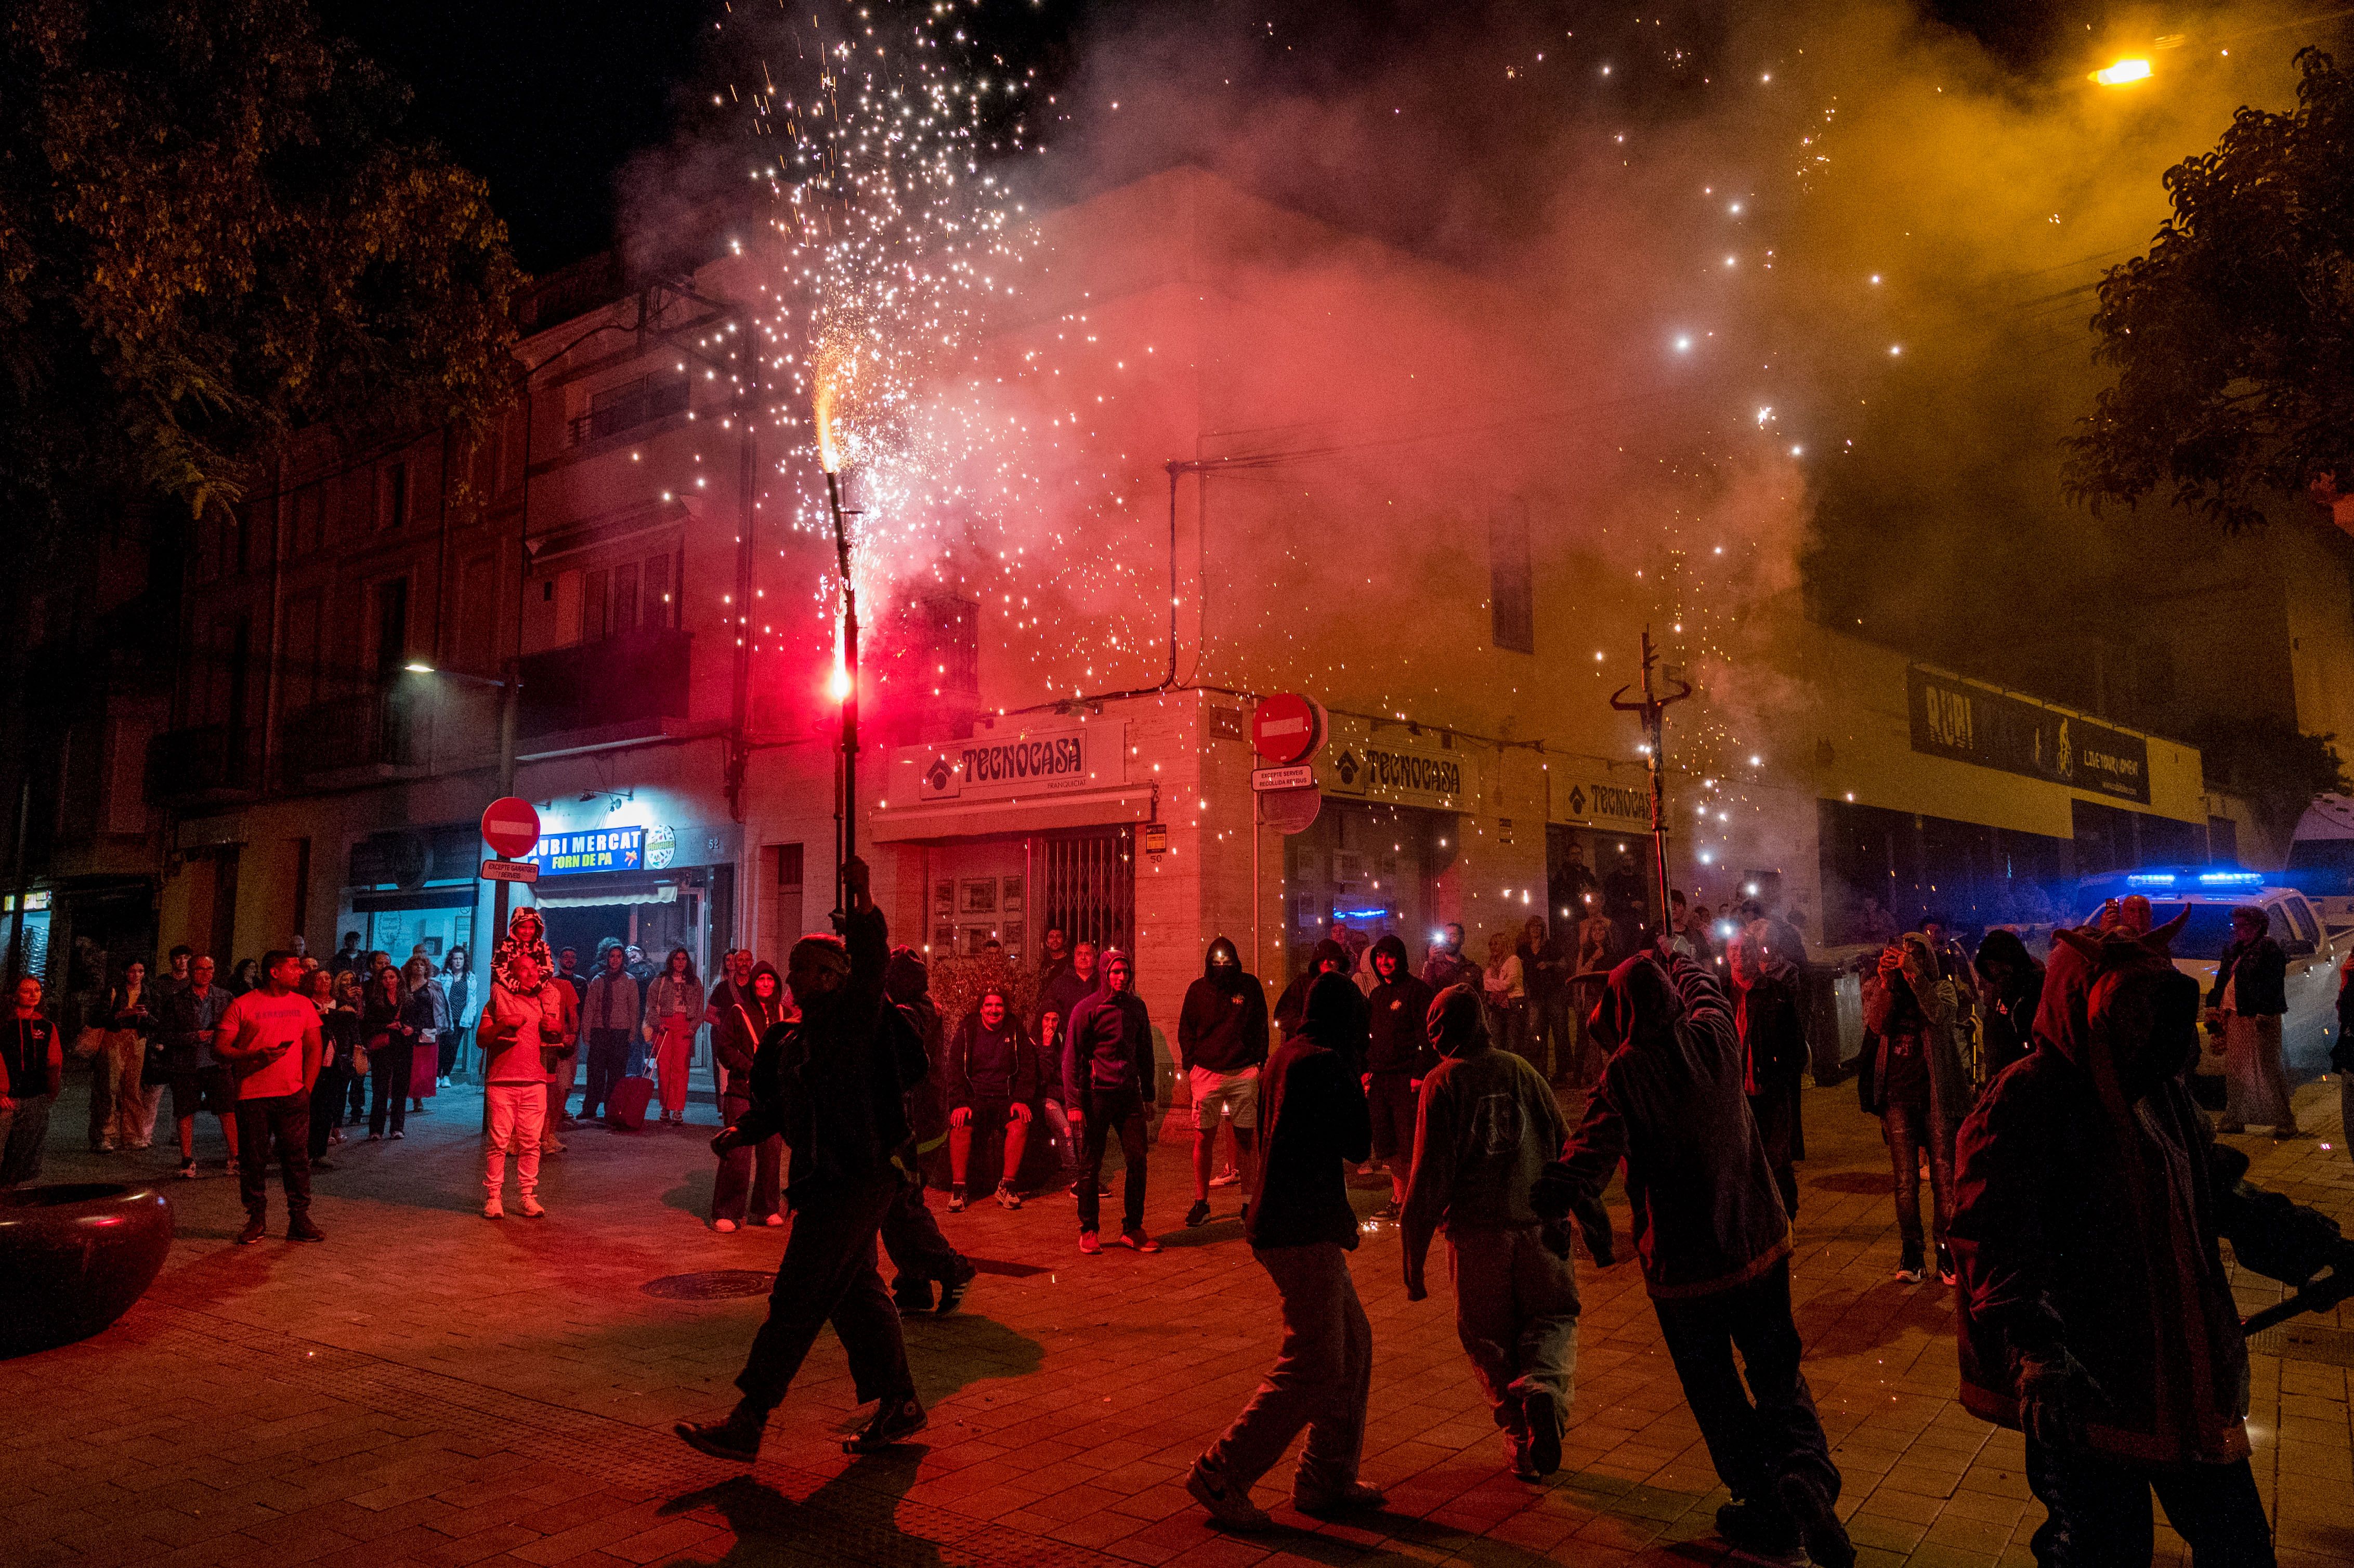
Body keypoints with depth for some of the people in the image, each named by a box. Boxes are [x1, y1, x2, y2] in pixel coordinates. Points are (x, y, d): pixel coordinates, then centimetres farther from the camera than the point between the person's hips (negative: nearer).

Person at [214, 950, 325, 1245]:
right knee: (252, 1160, 3)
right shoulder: (242, 1006, 0)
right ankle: (256, 1220, 15)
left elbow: (314, 1049, 14)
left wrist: (306, 1088, 5)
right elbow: (219, 1048, -3)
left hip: (292, 1095, 2)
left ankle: (299, 1220, 8)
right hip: (252, 1096, -2)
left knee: (297, 1157, 1)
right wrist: (255, 1056, -18)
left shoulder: (303, 1005, 11)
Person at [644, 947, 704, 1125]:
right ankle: (665, 1107, 7)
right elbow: (650, 1005, 6)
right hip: (664, 1025, 0)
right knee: (664, 1067, -5)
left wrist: (693, 1027, -1)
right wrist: (658, 1023, -7)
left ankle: (677, 1111, -11)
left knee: (680, 1068, -8)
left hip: (685, 1027, 0)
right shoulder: (660, 981, 11)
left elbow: (700, 1009, 13)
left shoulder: (695, 984, 15)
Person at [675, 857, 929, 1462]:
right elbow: (781, 1105, 21)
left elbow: (870, 965, -30)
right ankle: (899, 1405, 28)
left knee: (798, 1300, -6)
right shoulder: (795, 1037, 14)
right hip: (829, 1181, 10)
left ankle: (745, 1425, 0)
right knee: (856, 1293, 16)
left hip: (855, 1180, -10)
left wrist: (862, 901, -40)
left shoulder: (855, 1015, -11)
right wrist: (740, 1131, 5)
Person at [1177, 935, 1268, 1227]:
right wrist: (1189, 1065, 3)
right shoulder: (1198, 990, 4)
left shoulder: (1250, 986, 3)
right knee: (1204, 1137, 0)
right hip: (1206, 1072, 0)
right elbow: (1185, 1030, 11)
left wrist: (1260, 1061, 4)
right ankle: (1201, 1201, 9)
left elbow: (1260, 1026, 10)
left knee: (1245, 1136, 2)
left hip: (1244, 1072, 0)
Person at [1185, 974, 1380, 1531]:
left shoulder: (1286, 1056, 13)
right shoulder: (1325, 1064, -16)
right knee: (1313, 1368, -4)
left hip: (1286, 1223, 10)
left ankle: (1326, 1480, 24)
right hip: (1304, 1232, -10)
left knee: (1353, 1343, 16)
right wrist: (1354, 1083, 3)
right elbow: (1359, 1145, -10)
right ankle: (1221, 1474, 2)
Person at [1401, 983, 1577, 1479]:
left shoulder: (1443, 1084, -3)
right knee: (1553, 1318, 16)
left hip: (1477, 1233, -2)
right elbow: (1567, 1148, 10)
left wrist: (1413, 1257, -2)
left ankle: (1521, 1438, 10)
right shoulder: (1523, 1072, 6)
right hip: (1539, 1227, 2)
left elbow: (1430, 1175, -7)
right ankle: (1543, 1388, -12)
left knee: (1488, 1337, 13)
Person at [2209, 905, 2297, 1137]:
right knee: (2234, 1068, 11)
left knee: (2267, 1069, -6)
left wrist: (2263, 1014, -21)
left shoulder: (2268, 950, -9)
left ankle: (2285, 1123, 1)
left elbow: (2273, 986, -15)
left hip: (2258, 1019, -8)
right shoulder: (2234, 951, 16)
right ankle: (2234, 1120, 18)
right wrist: (2214, 1007, 16)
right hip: (2235, 1017, 8)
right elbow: (2222, 980, 22)